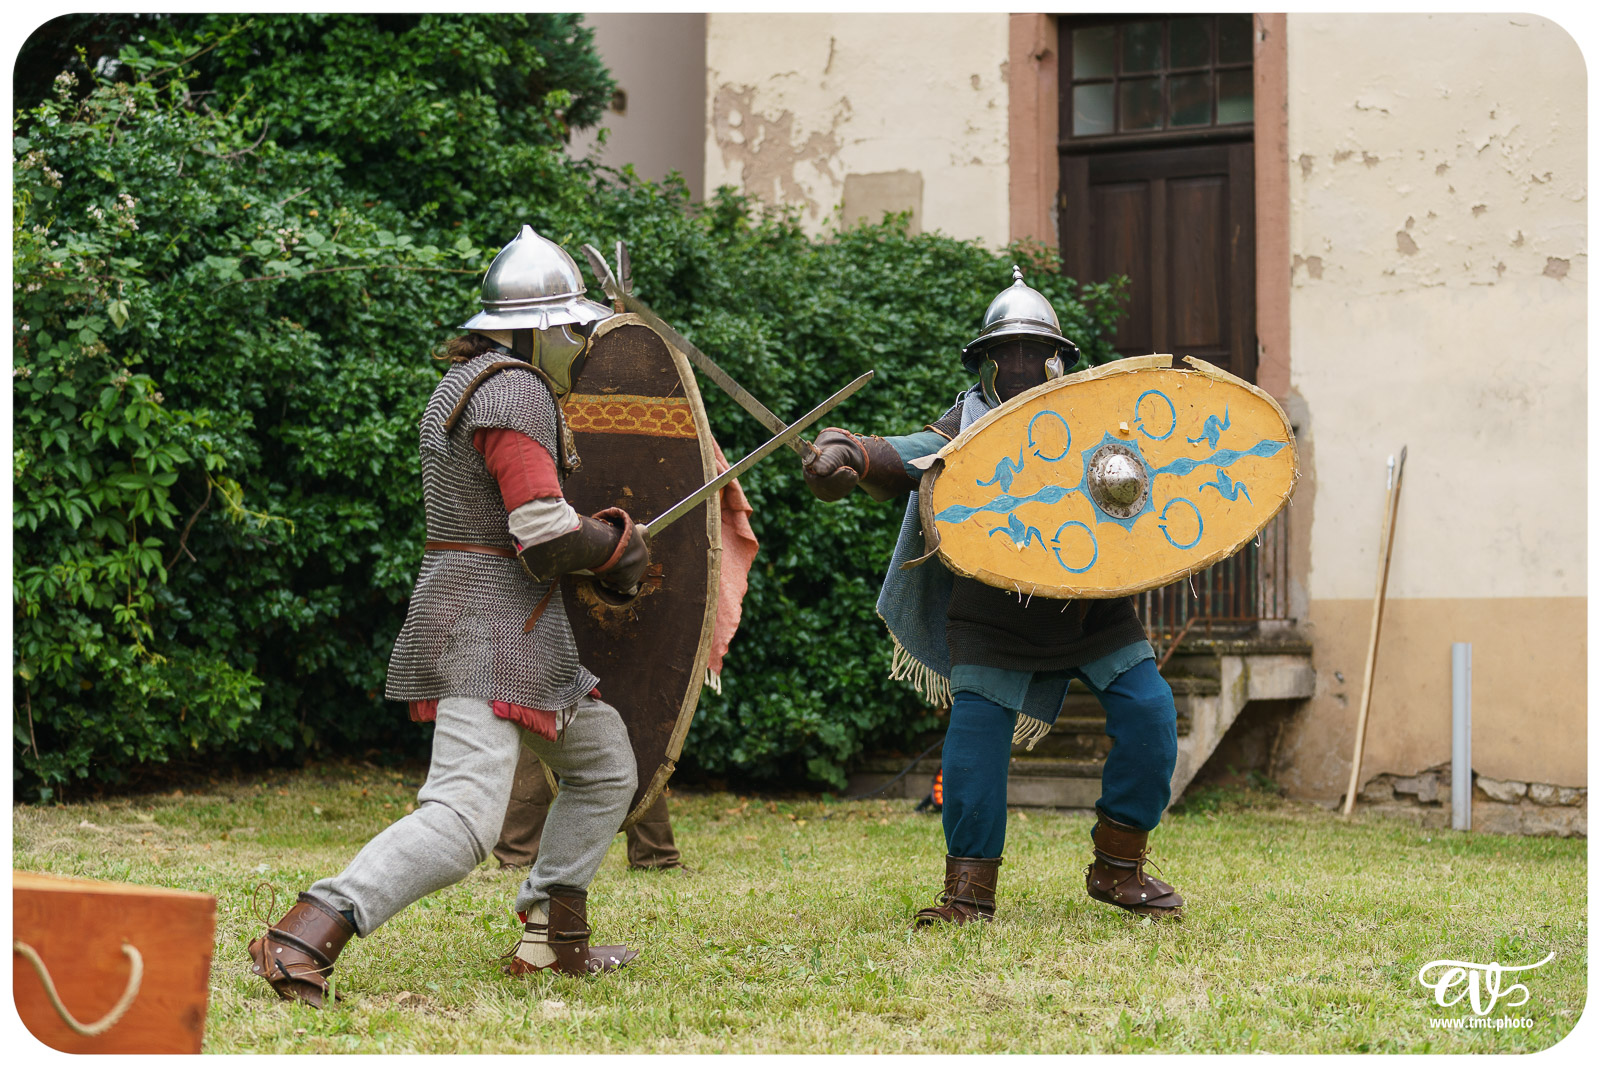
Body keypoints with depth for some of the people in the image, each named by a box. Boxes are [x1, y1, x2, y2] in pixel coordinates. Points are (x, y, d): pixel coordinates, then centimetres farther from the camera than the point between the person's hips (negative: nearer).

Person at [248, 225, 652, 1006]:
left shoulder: (467, 379, 16)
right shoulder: (515, 392, -15)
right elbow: (546, 536, -21)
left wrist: (602, 542, 12)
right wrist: (617, 542, -1)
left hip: (514, 631, 11)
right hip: (490, 628, -11)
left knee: (604, 765, 22)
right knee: (462, 820, -19)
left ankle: (554, 937, 23)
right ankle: (301, 942, -25)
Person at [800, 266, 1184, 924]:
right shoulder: (969, 425, 2)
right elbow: (906, 458, -13)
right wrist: (847, 451, -33)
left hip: (1093, 609, 2)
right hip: (996, 616, -2)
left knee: (1147, 712, -7)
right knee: (977, 726, -12)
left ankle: (1118, 869, 8)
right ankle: (968, 890, 0)